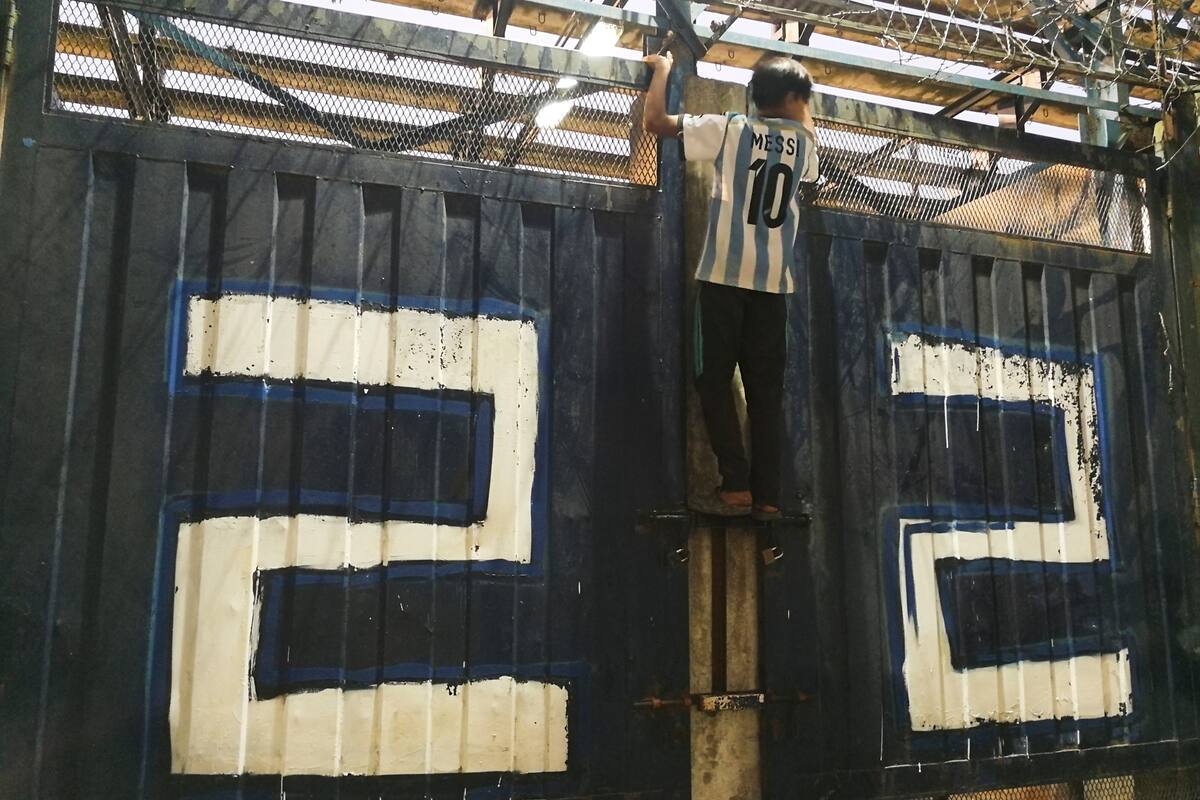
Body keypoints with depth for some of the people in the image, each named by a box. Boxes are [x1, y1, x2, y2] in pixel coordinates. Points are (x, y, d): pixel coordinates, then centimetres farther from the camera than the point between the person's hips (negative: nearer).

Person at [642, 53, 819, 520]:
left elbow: (654, 121, 0)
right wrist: (802, 115, 45)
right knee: (767, 389, 6)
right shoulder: (804, 142, 12)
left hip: (725, 275, -3)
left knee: (715, 380, 2)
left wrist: (662, 69, 15)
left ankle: (736, 488, -4)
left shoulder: (728, 129, 0)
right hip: (774, 282, 3)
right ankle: (767, 496, 4)